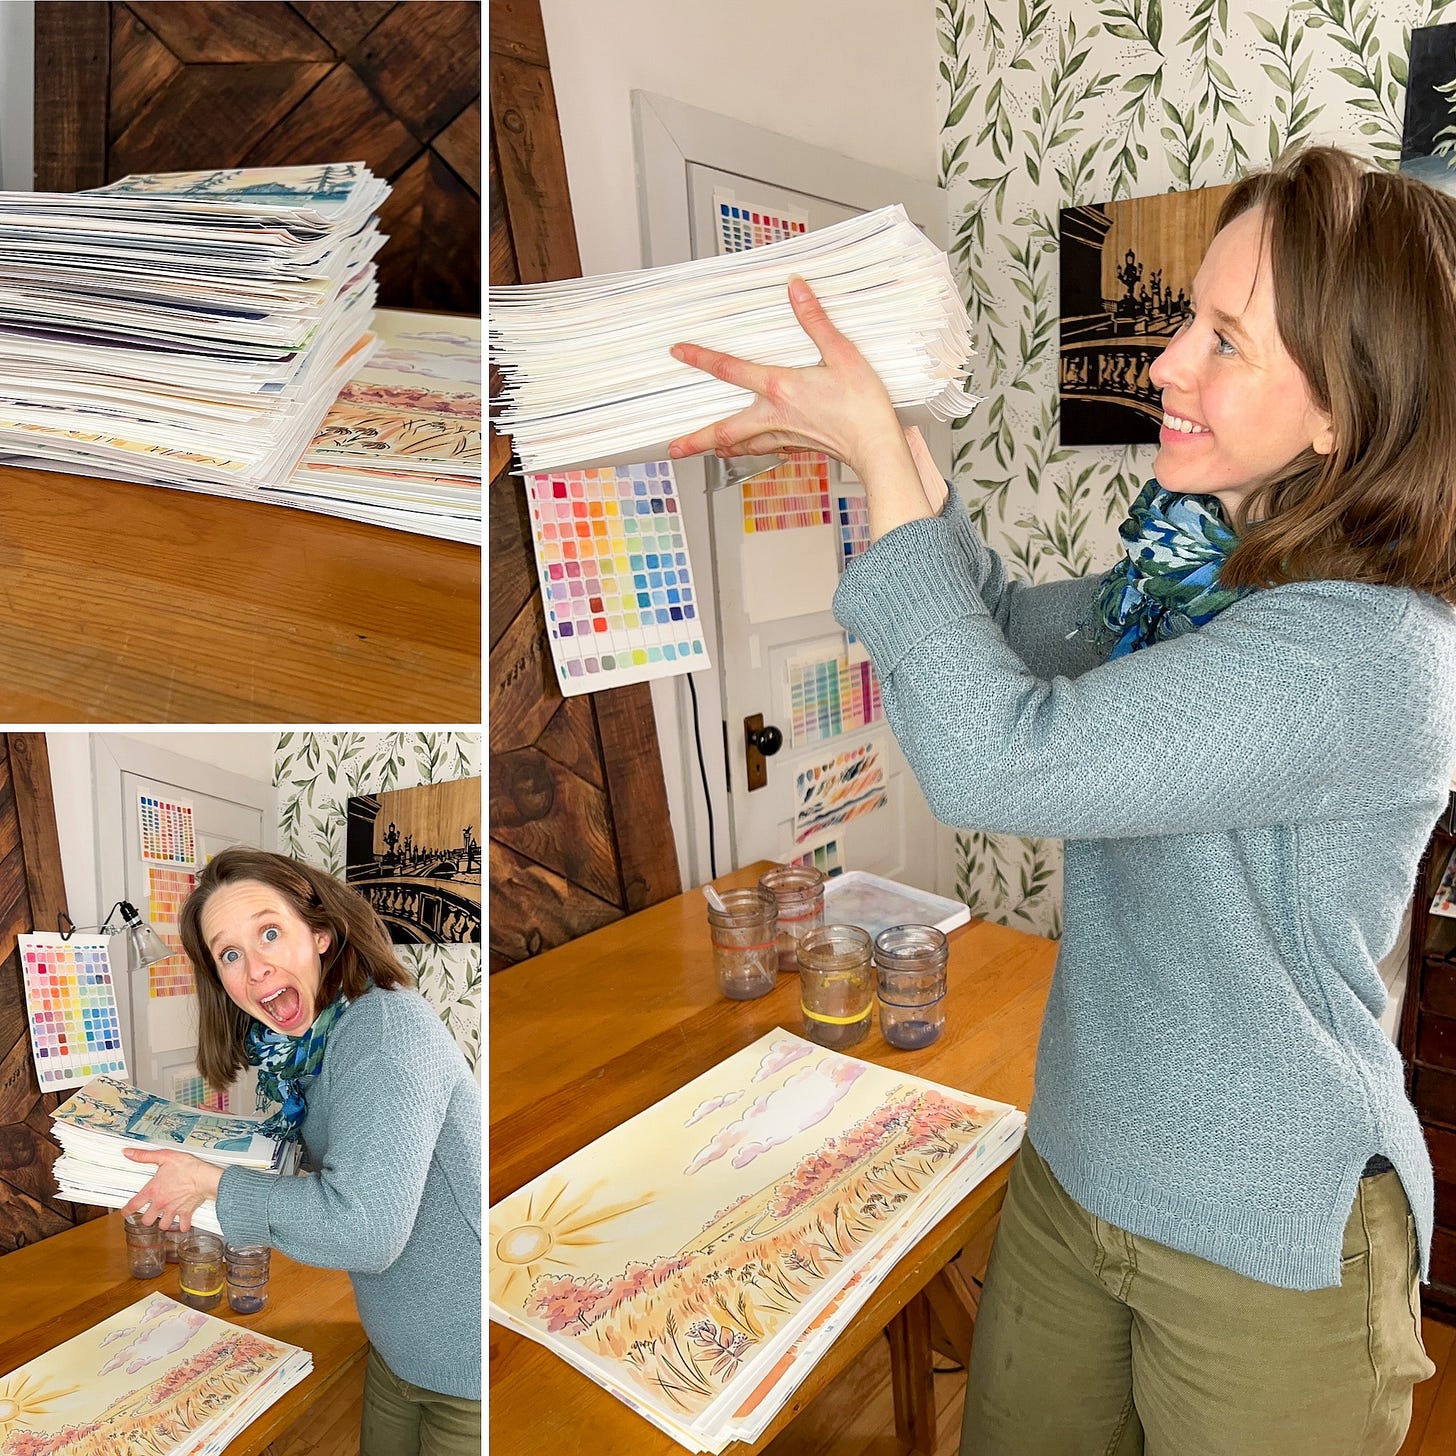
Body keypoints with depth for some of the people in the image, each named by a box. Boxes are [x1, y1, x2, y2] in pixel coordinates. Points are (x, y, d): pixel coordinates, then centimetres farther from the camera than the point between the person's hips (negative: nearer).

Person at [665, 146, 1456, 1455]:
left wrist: (881, 456, -24)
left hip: (1266, 1243, -7)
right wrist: (885, 444, -5)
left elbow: (992, 759, -32)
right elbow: (1017, 636, 9)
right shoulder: (1196, 558, -2)